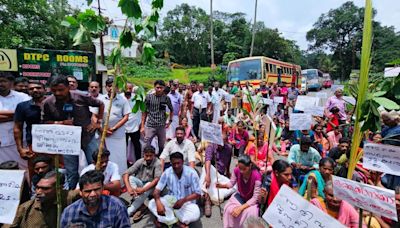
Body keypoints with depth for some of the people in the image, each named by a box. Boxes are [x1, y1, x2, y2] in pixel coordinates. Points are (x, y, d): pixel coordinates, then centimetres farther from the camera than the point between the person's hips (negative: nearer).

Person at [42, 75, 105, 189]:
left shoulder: (81, 97, -13)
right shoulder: (47, 103, -6)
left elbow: (100, 104, 0)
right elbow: (45, 122, 4)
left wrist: (98, 122, -4)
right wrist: (60, 123, -16)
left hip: (88, 136, -1)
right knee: (71, 172, 11)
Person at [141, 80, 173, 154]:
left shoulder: (166, 98, 0)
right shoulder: (149, 97, -2)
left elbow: (171, 110, 15)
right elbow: (144, 112, 2)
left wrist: (170, 121, 8)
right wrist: (142, 126, 0)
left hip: (162, 126, 2)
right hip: (150, 126, -1)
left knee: (161, 146, 13)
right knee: (146, 146, -1)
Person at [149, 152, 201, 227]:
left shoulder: (191, 173, -18)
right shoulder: (167, 172, -11)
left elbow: (197, 194, -13)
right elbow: (157, 190, -12)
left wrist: (183, 200, -28)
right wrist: (158, 203, -33)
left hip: (187, 203, -2)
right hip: (170, 200, 3)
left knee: (196, 213, -34)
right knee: (151, 203, -23)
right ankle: (181, 221, -20)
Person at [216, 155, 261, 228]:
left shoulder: (257, 176, -32)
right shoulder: (236, 170, -23)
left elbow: (255, 198, -25)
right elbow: (231, 183, -5)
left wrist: (241, 207, -32)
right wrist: (222, 185, -28)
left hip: (252, 200, -2)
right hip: (240, 196, 3)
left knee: (250, 212, -30)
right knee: (229, 209, -23)